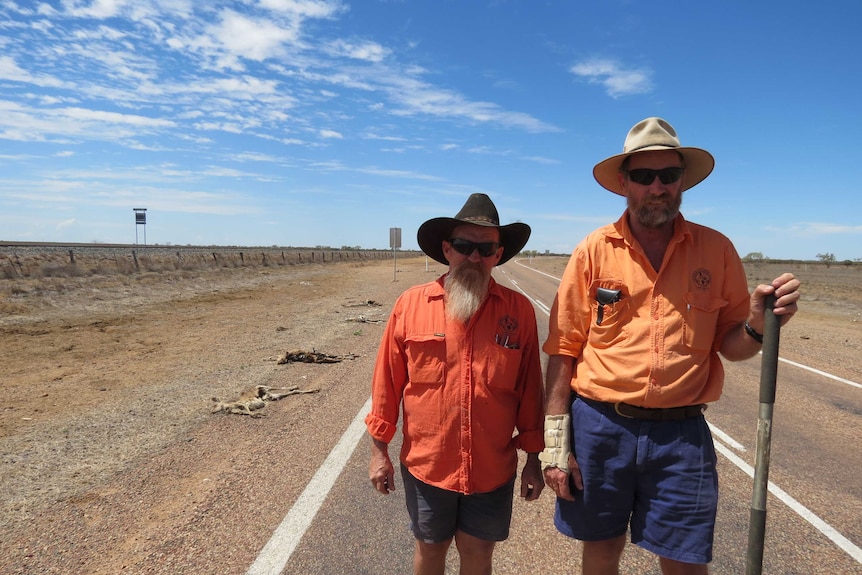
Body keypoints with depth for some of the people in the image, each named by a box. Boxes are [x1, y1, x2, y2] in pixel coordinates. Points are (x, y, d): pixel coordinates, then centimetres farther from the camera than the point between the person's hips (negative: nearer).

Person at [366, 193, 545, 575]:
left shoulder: (519, 310, -6)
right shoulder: (411, 304, -8)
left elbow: (529, 390, -1)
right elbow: (387, 383, -2)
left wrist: (533, 459, 3)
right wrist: (379, 451, 2)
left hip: (492, 469, 0)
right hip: (426, 465, 0)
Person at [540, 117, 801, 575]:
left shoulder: (716, 250, 1)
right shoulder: (594, 251, -4)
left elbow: (729, 346, 7)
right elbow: (564, 350, -4)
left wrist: (758, 326, -16)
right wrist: (556, 443, -6)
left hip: (682, 434, 1)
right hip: (599, 428, 0)